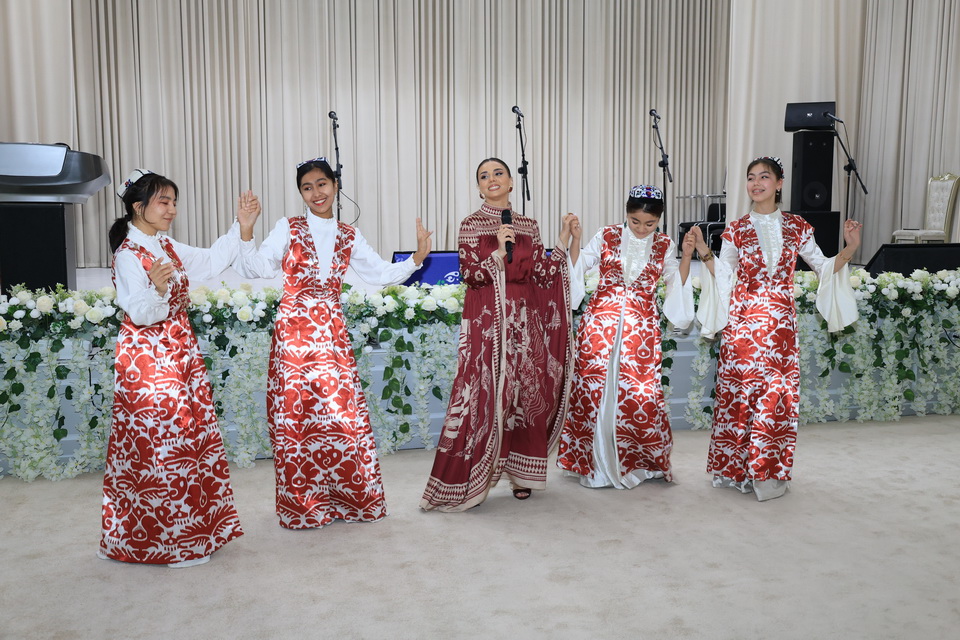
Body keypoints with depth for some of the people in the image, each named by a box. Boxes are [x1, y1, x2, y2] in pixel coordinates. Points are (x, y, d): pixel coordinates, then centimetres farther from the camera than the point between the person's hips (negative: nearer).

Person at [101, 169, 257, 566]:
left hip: (180, 353, 9)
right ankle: (159, 539, 10)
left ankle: (195, 527, 25)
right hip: (149, 360, -9)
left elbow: (211, 262, 17)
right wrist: (157, 287, -40)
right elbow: (140, 314, -20)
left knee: (191, 437, 12)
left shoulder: (167, 247, 10)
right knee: (159, 443, -4)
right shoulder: (128, 255, -15)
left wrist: (241, 228, 9)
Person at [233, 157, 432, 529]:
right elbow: (258, 268, -9)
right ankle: (303, 505, 14)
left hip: (332, 331, 3)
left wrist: (416, 258, 2)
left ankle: (346, 497, 16)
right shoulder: (288, 229, 2)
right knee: (296, 415, 0)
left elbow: (381, 274, 13)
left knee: (343, 412, 0)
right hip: (295, 330, -3)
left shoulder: (348, 237, 12)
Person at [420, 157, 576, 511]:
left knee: (526, 392, 5)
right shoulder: (471, 225, 1)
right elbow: (469, 275, -7)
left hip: (525, 320, 4)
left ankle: (520, 473, 17)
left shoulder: (529, 226, 11)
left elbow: (543, 275, 6)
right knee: (485, 393, -6)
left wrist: (564, 239, 3)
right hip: (487, 320, -4)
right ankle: (469, 480, 4)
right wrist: (499, 252, -18)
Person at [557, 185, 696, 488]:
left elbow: (676, 285, 7)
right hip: (601, 320, -1)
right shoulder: (606, 236, 2)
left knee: (639, 392, -3)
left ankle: (637, 461, 18)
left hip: (641, 327, 1)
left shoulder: (665, 245, 7)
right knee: (595, 388, -2)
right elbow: (577, 268, 2)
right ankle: (594, 462, 13)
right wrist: (574, 240, -12)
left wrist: (686, 256, -4)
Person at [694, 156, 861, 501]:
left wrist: (849, 249, -5)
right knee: (740, 390, 0)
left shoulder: (797, 227, 6)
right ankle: (736, 468, 15)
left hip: (780, 322, 1)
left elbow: (825, 266, 10)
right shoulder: (736, 230, 4)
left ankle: (770, 473, 13)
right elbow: (722, 277, 4)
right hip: (743, 320, -1)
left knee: (777, 393, 1)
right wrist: (704, 254, -9)